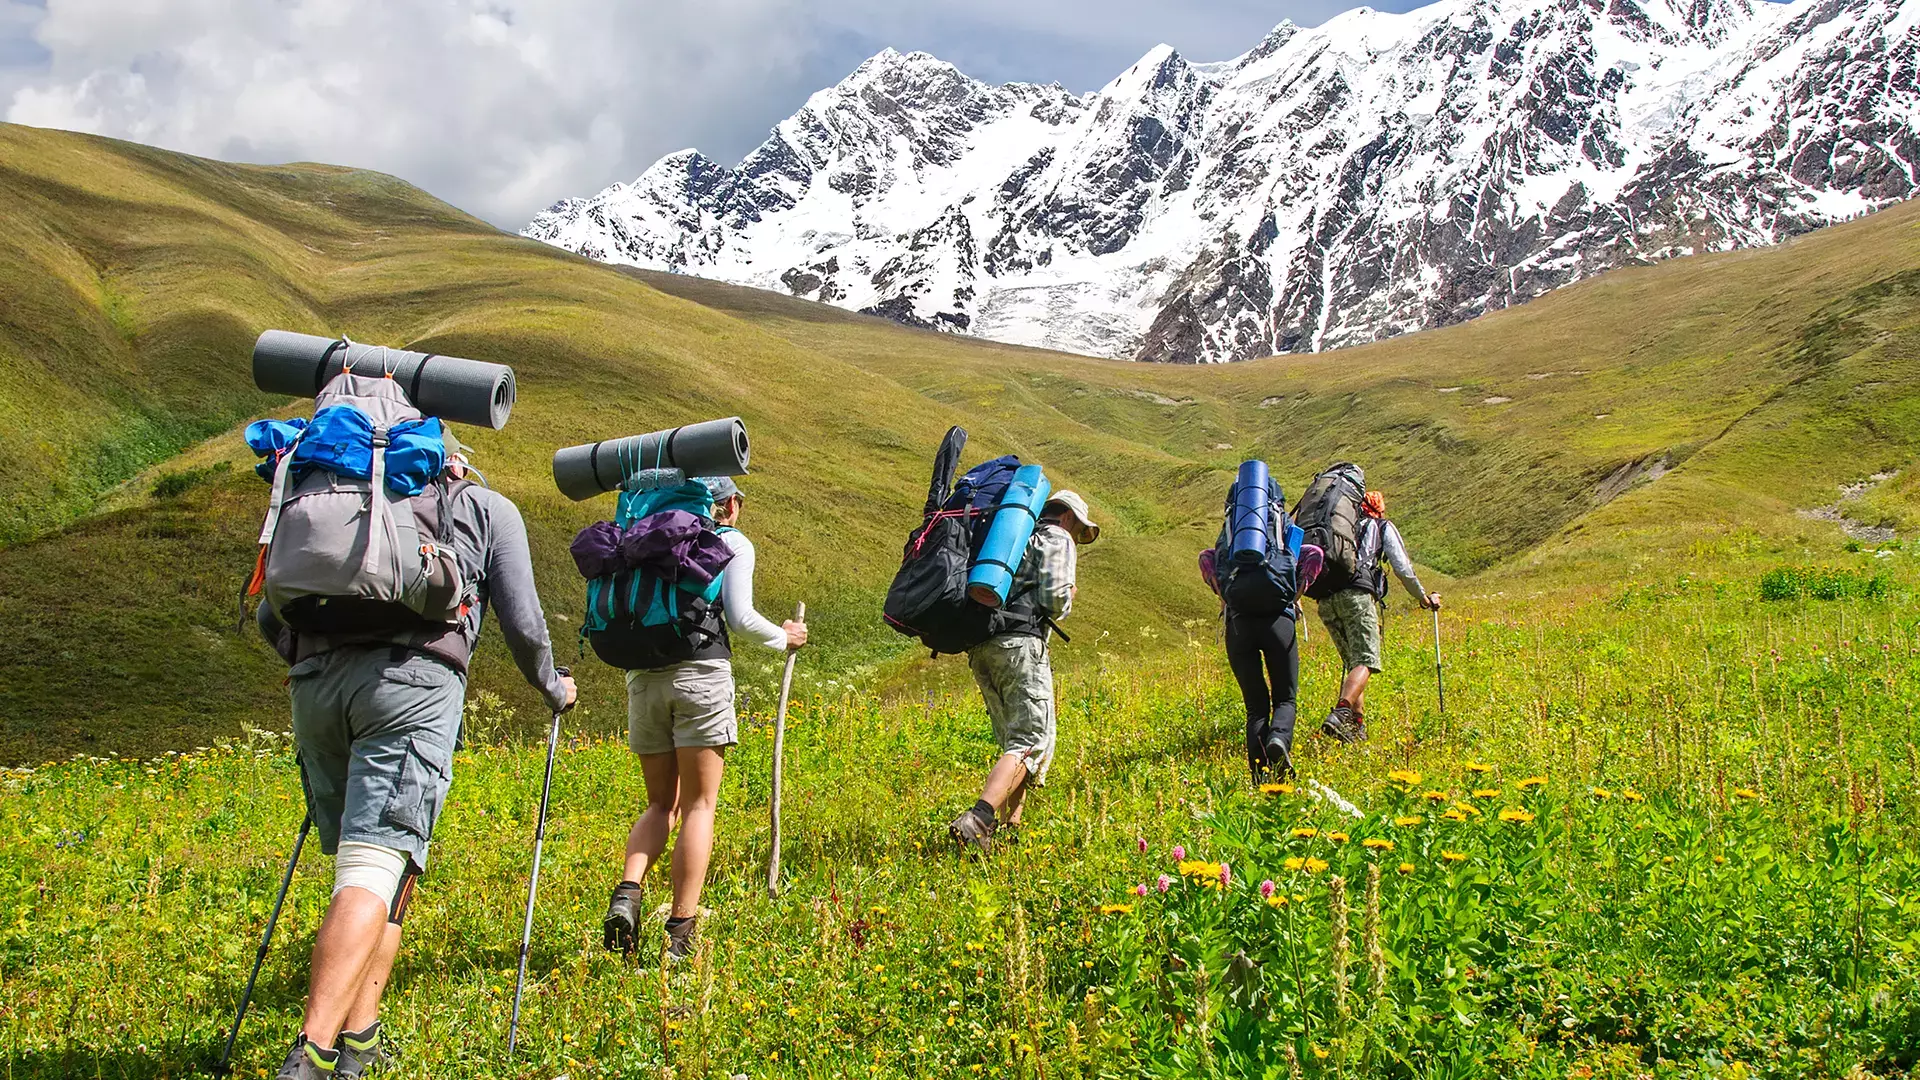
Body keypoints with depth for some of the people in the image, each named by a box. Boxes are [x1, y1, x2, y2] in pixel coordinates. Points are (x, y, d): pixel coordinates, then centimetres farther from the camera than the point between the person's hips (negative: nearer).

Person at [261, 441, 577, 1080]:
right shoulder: (489, 508, 22)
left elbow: (270, 617, 24)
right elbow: (522, 626, 14)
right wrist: (553, 688, 31)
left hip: (315, 685, 4)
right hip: (412, 683, -4)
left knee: (375, 865, 15)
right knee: (375, 868, -11)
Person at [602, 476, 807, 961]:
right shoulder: (732, 542, 6)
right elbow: (740, 617, -5)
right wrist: (784, 637, 11)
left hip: (643, 677, 4)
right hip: (701, 672, -4)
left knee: (662, 804, 15)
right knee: (699, 805, 1)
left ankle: (628, 889, -10)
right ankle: (680, 933, -3)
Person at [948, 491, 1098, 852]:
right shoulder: (1058, 540, 8)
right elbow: (1054, 596, -8)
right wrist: (1063, 606, 14)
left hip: (979, 646, 8)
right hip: (1019, 643, -8)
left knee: (1014, 741, 17)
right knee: (1031, 741, -11)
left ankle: (1009, 825, 9)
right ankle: (977, 820, -29)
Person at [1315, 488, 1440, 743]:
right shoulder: (1383, 527, 22)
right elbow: (1403, 569, 16)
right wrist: (1424, 598, 29)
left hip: (1325, 598, 5)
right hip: (1356, 595, -5)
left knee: (1353, 662, 16)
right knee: (1365, 662, -13)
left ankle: (1357, 725, 6)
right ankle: (1339, 714, -37)